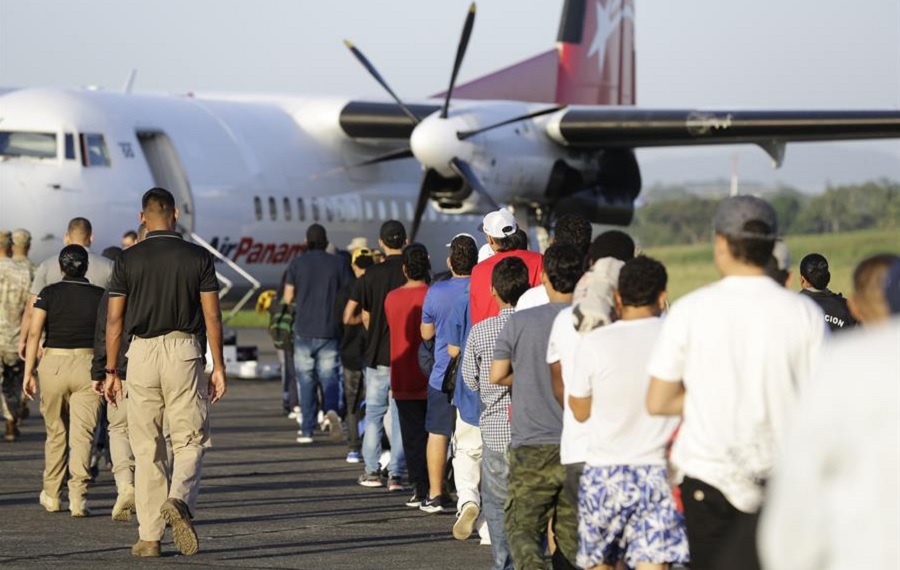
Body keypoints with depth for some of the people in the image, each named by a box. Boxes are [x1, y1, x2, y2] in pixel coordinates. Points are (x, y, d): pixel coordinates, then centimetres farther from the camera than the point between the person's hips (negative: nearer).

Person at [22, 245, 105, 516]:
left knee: (55, 432, 15)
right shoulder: (99, 296, 1)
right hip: (87, 365, -1)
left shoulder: (49, 293, -1)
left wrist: (28, 372, -6)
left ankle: (51, 495, 24)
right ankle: (78, 497, -14)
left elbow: (34, 333, -7)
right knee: (82, 433, -2)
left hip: (53, 364, 1)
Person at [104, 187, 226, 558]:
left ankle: (149, 536, 4)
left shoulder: (128, 260, 1)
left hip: (141, 353, 1)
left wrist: (111, 371, 8)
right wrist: (218, 366, 4)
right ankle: (179, 501, -22)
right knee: (190, 441, 6)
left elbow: (114, 320, 1)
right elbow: (212, 316, -1)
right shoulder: (198, 258, 1)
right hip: (184, 351, -1)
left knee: (146, 447, 6)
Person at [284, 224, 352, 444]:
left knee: (306, 380, 6)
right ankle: (332, 409, -22)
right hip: (329, 331, 0)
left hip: (304, 331, 0)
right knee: (329, 376, 8)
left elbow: (288, 298, 1)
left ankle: (307, 430, 5)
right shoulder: (338, 264, 1)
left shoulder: (297, 264, -1)